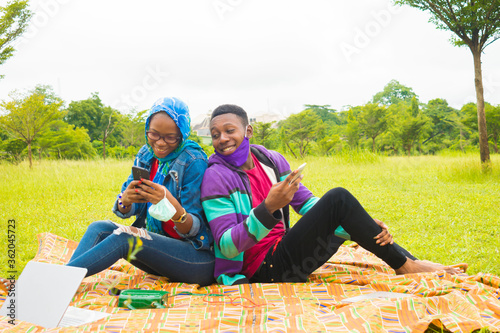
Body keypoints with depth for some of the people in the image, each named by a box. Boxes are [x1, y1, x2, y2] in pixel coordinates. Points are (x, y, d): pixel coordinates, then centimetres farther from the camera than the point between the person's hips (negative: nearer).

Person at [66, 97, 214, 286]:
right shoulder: (145, 155, 6)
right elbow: (124, 212, 3)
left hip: (200, 260, -6)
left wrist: (171, 204, -35)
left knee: (125, 237, -27)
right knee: (100, 228, -13)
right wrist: (125, 200, -22)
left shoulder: (193, 162, -13)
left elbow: (194, 229, -15)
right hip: (158, 247, 7)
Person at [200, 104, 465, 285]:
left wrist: (364, 227, -6)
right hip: (266, 270, -7)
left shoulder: (272, 161, 5)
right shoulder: (217, 177, -14)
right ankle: (404, 264, -3)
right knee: (338, 198, -17)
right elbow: (227, 247, -20)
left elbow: (307, 203, 6)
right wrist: (268, 208, -34)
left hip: (282, 250, 7)